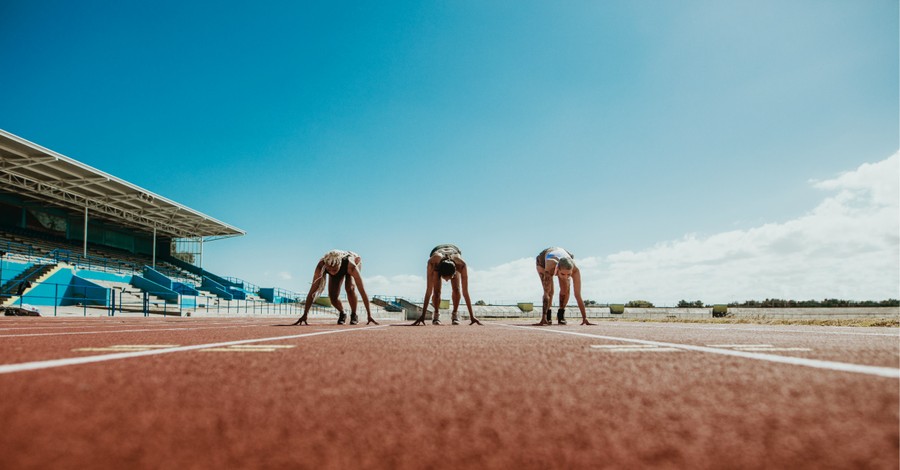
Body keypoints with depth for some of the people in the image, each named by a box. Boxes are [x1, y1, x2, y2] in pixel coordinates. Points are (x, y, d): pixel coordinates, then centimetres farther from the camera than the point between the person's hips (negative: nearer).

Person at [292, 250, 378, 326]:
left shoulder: (351, 265, -47)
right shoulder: (321, 266, -42)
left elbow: (362, 291, -45)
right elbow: (312, 290, -37)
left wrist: (369, 315, -46)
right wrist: (305, 314, -40)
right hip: (339, 269, 3)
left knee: (350, 288, -29)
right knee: (332, 297, -12)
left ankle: (354, 315, -5)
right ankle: (342, 314, 19)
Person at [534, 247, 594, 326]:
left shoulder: (575, 270, -41)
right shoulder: (549, 268, -48)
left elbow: (578, 295, -38)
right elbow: (546, 293, -49)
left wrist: (584, 318, -40)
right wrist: (543, 319, -51)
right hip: (543, 259, -2)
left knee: (565, 289, -16)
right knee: (549, 291, -18)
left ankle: (561, 314, 6)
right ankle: (548, 314, 6)